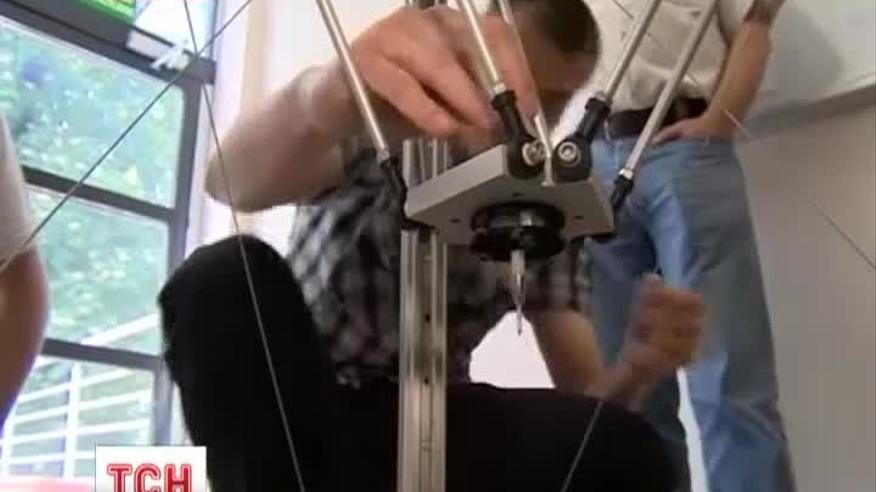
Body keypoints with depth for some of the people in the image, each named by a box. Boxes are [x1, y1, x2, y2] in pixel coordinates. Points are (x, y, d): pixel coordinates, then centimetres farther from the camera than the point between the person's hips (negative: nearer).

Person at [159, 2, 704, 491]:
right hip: (293, 407, -2)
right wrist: (322, 95, -55)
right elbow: (233, 182, -32)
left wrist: (640, 364, -28)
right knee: (227, 277, -33)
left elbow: (583, 402, -3)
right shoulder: (377, 125, -8)